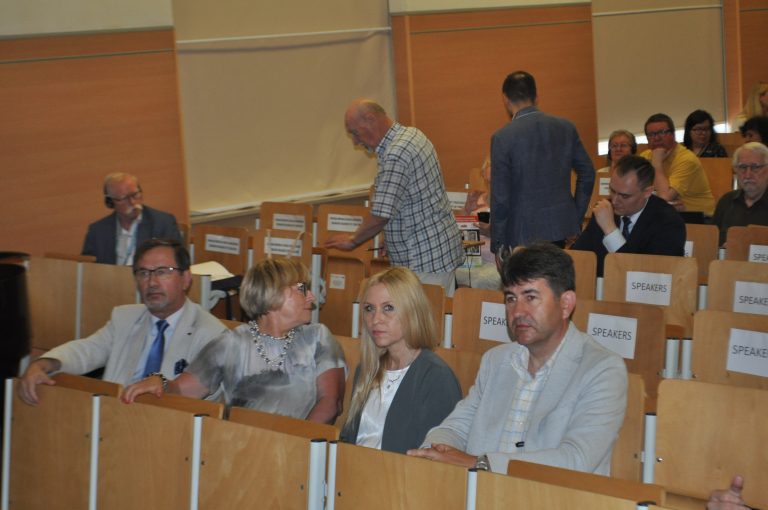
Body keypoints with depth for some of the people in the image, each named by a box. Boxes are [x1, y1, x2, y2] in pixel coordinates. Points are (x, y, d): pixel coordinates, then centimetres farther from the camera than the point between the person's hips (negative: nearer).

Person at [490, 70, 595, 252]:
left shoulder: (502, 138, -11)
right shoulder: (566, 128, 3)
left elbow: (500, 197, -10)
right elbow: (587, 173, 9)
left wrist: (497, 245, -4)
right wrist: (576, 217, 15)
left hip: (524, 234, -5)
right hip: (562, 228, 5)